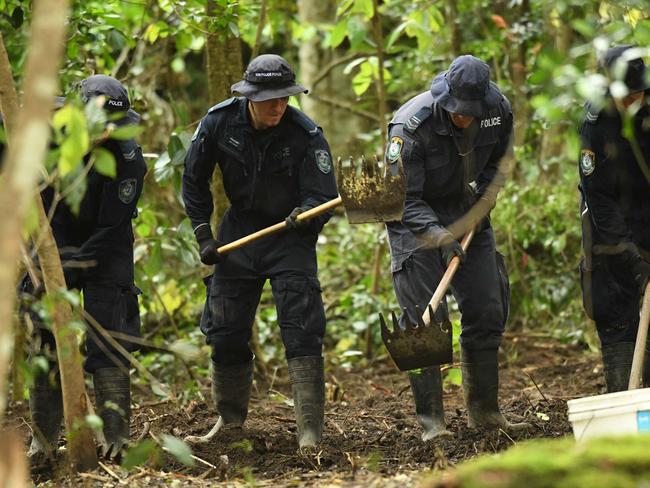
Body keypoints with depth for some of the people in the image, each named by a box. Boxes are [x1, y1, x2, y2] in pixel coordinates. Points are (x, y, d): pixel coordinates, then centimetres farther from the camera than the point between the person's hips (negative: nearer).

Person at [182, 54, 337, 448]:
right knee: (225, 331, 7)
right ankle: (231, 420, 25)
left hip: (291, 237, -3)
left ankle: (311, 430, -13)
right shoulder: (220, 122, -12)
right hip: (239, 230, 3)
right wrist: (203, 235, -1)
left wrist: (305, 214, -42)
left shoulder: (306, 135, -20)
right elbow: (195, 179, 3)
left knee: (302, 330, -15)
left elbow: (323, 197, -19)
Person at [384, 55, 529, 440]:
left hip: (467, 214, 5)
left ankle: (484, 410, 16)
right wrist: (439, 237, -37)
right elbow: (403, 198, -25)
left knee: (488, 311, 4)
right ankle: (430, 419, -6)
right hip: (415, 218, -5)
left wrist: (484, 199, -8)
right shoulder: (411, 125, -27)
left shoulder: (499, 112, -12)